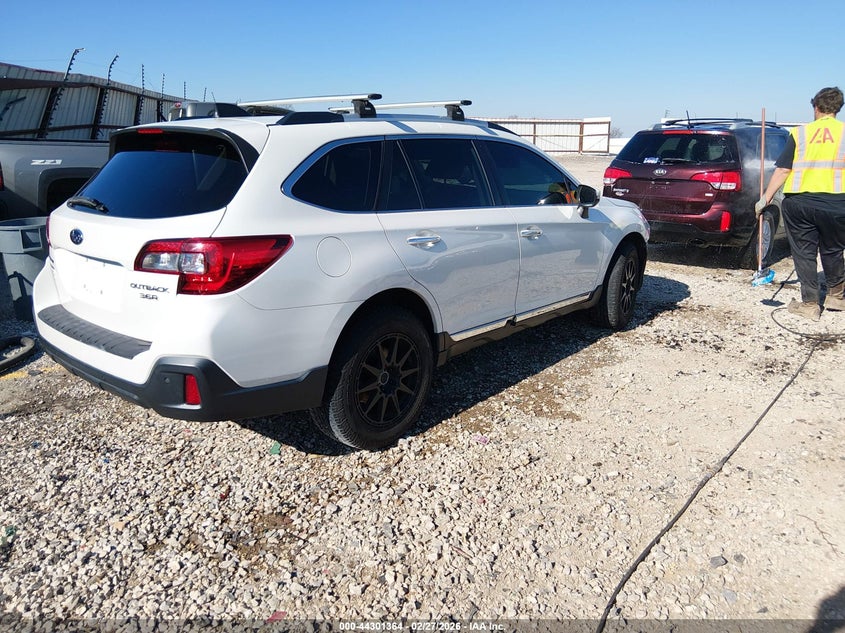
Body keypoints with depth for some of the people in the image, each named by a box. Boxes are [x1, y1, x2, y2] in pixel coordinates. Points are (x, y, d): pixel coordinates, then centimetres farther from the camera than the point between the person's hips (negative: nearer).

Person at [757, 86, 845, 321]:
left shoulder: (800, 133, 2)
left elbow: (783, 170, -2)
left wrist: (765, 199, 2)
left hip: (799, 202, -1)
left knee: (804, 253, 8)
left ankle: (810, 304, 10)